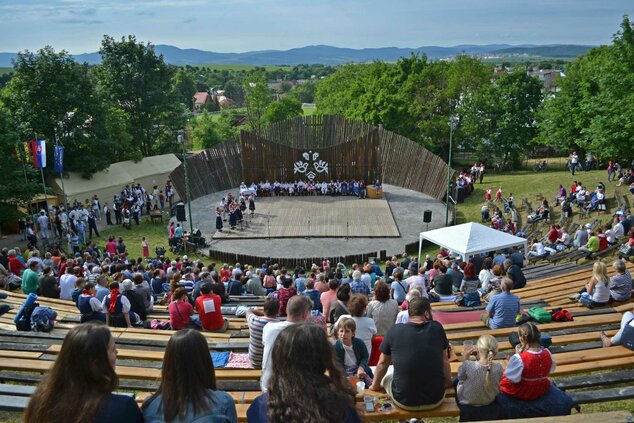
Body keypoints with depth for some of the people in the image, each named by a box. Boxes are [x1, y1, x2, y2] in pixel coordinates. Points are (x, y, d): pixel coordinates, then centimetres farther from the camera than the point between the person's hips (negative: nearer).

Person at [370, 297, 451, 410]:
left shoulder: (394, 331, -5)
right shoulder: (437, 328, -4)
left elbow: (383, 363, 7)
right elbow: (445, 360, 9)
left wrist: (375, 385, 24)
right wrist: (448, 382, 27)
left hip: (404, 401, -1)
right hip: (436, 400, 1)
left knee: (386, 378, 28)